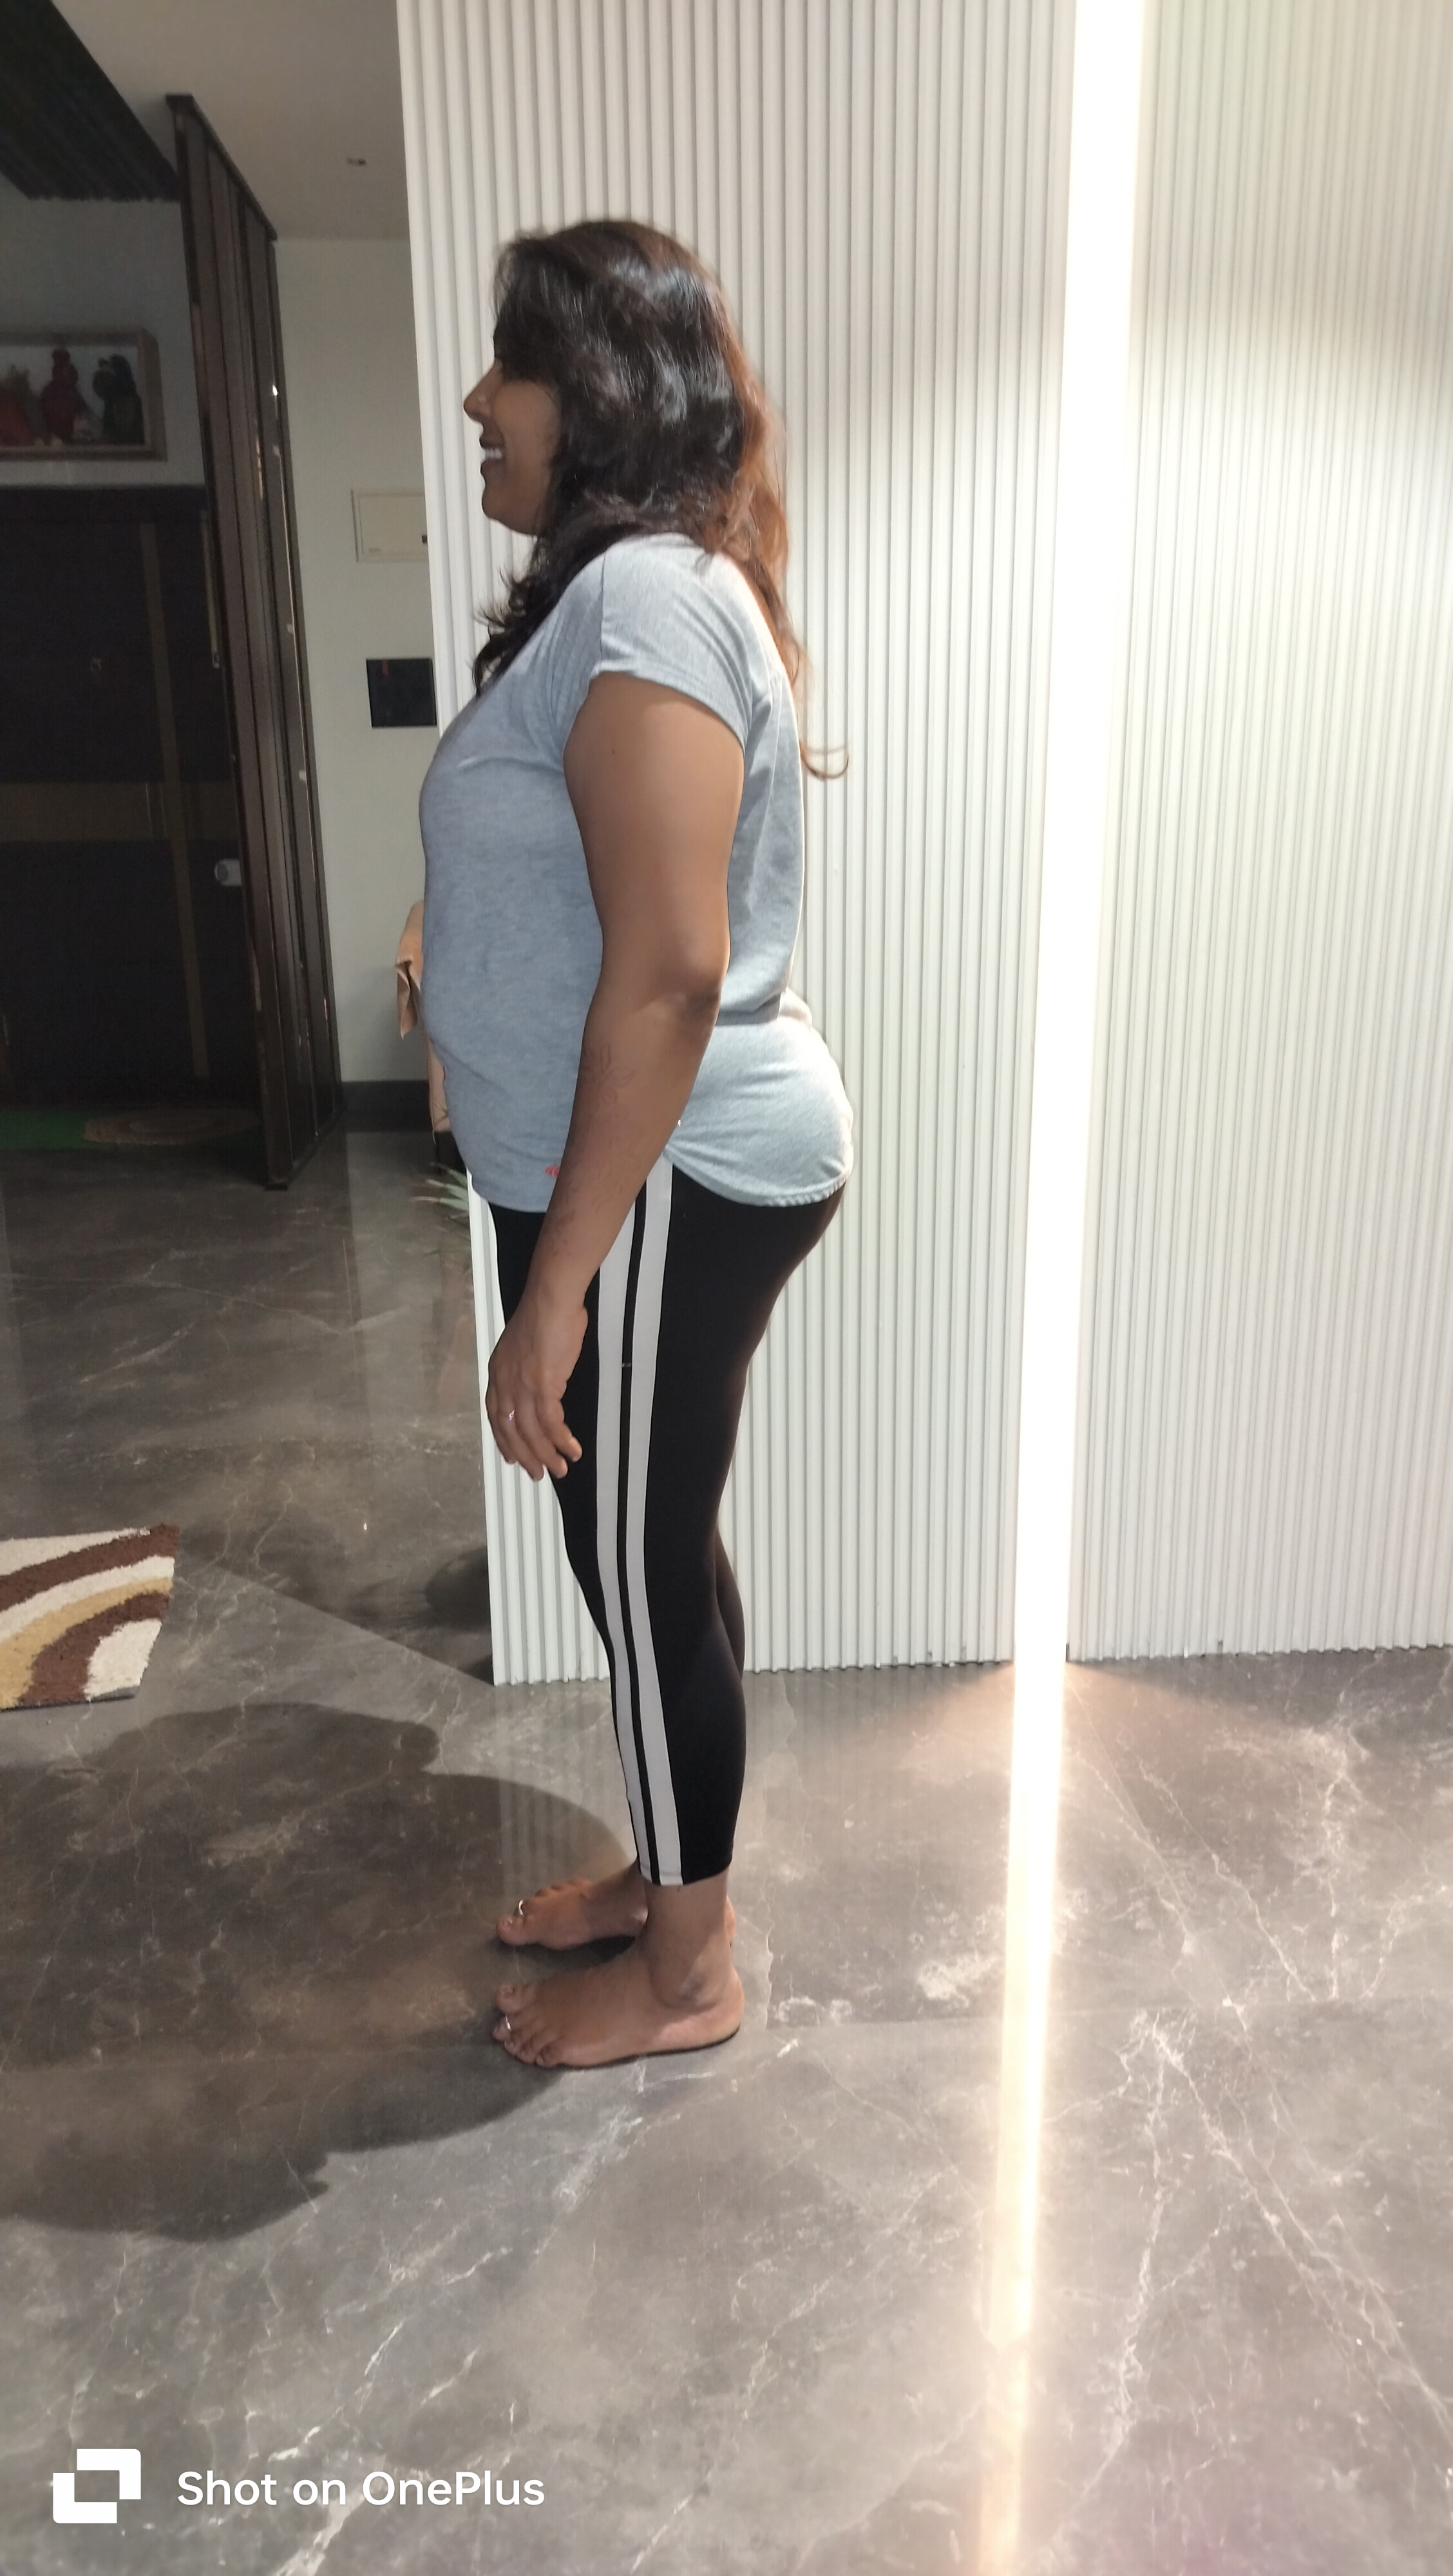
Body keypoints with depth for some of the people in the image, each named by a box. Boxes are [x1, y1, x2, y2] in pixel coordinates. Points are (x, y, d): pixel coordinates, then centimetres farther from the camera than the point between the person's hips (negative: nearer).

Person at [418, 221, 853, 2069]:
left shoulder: (641, 602, -18)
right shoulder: (634, 591, 15)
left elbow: (669, 971, -26)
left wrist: (557, 1283, -23)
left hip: (665, 1188, -10)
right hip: (654, 1171, 10)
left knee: (641, 1567, 5)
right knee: (647, 1550, 20)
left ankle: (687, 1969, 27)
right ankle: (667, 1876, 41)